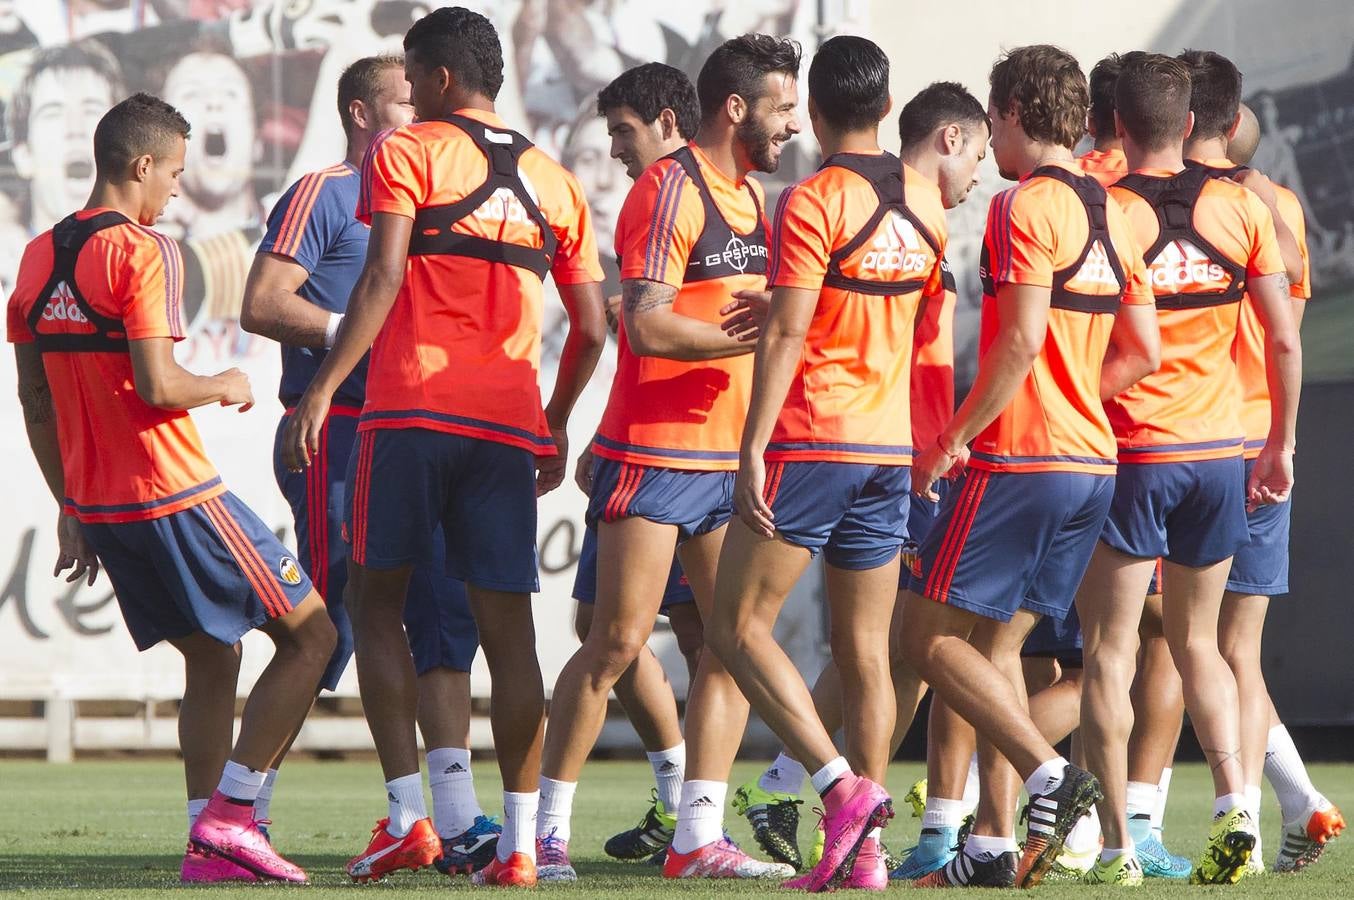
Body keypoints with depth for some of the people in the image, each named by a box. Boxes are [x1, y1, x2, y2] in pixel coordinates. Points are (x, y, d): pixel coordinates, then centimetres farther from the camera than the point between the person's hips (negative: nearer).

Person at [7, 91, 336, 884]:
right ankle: (229, 813, -5)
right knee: (311, 636, 2)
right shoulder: (142, 252, -14)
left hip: (96, 506, 8)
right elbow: (157, 386, -22)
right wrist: (227, 386, -2)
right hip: (176, 496, -8)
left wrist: (70, 508, 19)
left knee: (213, 657, 17)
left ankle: (209, 846, 8)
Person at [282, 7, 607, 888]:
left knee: (377, 601, 8)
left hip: (410, 410, -4)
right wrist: (557, 421, 27)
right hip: (509, 421, 4)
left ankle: (407, 817, -2)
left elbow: (383, 277, -12)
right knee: (508, 625, 4)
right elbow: (592, 328, 13)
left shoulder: (405, 154, 1)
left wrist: (323, 388, -13)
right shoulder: (553, 180, 15)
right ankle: (519, 841, -2)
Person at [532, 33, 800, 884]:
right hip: (655, 453, -8)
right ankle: (548, 828, 1)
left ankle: (698, 836, 5)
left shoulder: (750, 195, 15)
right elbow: (647, 327, -20)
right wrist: (755, 334, -16)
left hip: (729, 455, 8)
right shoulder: (669, 190, -12)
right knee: (618, 642, -7)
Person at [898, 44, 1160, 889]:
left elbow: (1022, 340, -19)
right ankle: (995, 843, 7)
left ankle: (1050, 774, -17)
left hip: (1019, 461, -8)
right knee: (996, 643, 13)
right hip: (1093, 461, 8)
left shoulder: (1026, 205, -11)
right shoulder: (1110, 213, 14)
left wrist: (955, 438, -14)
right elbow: (1141, 351, 15)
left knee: (932, 636, -3)